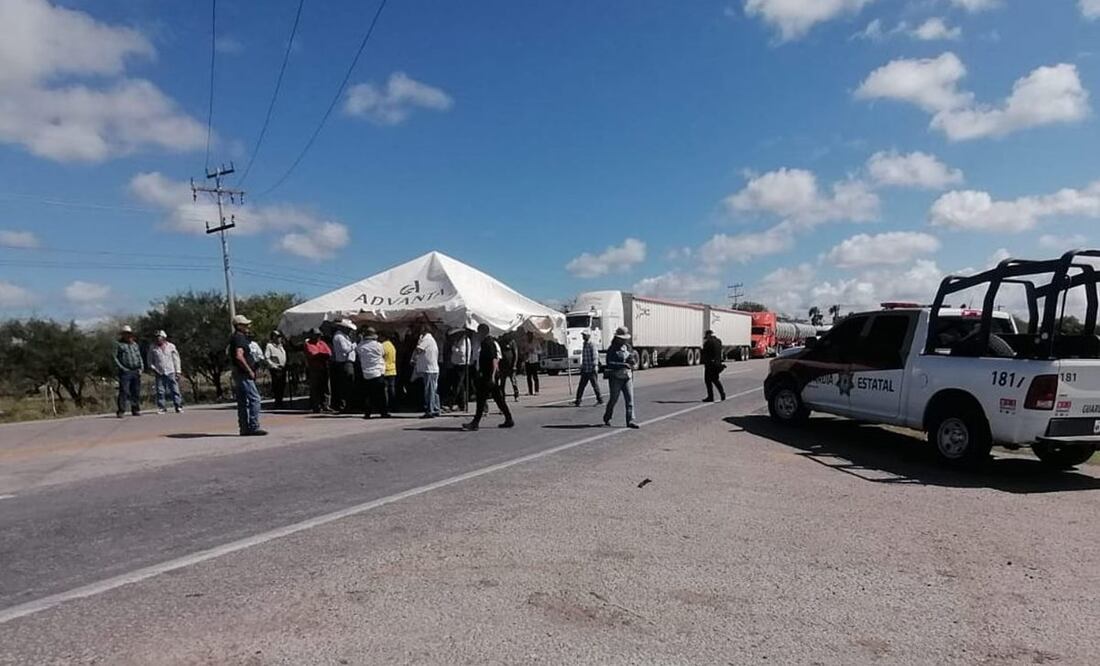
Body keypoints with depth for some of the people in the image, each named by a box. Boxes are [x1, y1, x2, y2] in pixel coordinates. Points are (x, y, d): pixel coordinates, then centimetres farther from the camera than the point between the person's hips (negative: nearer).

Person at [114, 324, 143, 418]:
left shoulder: (135, 344, 20)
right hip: (125, 372, -5)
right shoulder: (118, 344, 6)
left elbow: (139, 357, 21)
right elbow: (115, 358, 0)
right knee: (124, 392, -9)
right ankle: (121, 411, -5)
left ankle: (136, 410, 12)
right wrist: (121, 368, -11)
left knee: (136, 392, 5)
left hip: (136, 371, 5)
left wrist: (141, 368, 7)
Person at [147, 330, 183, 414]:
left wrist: (178, 371, 4)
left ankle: (178, 406, -1)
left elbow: (176, 359, 8)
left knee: (174, 390, -4)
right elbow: (150, 360, 15)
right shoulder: (152, 347, 8)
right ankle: (162, 408, 5)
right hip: (158, 372, 1)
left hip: (171, 372, -1)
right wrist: (152, 367, -3)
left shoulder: (171, 346, 5)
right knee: (160, 391, -1)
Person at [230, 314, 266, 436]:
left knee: (243, 402, 11)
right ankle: (253, 427, -12)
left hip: (241, 375, 11)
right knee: (254, 398, -11)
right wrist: (249, 371, -19)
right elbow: (239, 356, -25)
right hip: (243, 374, -11)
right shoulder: (239, 338, -13)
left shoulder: (238, 337, 18)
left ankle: (244, 428, 15)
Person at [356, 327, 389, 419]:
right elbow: (384, 355, 9)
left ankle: (367, 412, 4)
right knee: (381, 394, 3)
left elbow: (358, 357, 9)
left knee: (367, 394, 7)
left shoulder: (359, 347, 0)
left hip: (366, 374, 2)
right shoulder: (378, 345, -5)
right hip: (378, 373, -2)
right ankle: (384, 412, 3)